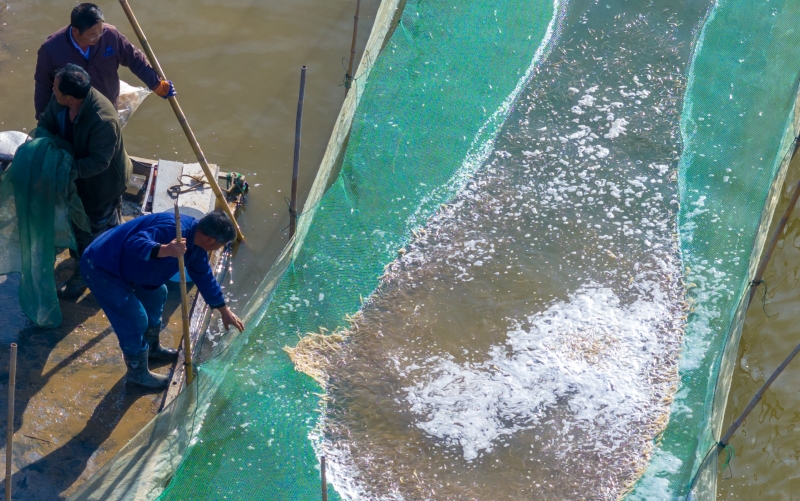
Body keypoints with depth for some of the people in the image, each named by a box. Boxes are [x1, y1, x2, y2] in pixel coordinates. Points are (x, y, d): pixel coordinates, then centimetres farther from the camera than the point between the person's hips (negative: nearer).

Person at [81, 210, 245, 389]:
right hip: (102, 267, -10)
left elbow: (204, 276, 16)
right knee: (136, 320, -7)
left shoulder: (195, 241, 2)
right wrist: (165, 250, -59)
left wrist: (224, 310, 22)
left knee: (156, 293, 22)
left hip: (123, 264, 10)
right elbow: (135, 245, -42)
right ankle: (138, 373, 14)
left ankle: (152, 348, 42)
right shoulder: (173, 230, -30)